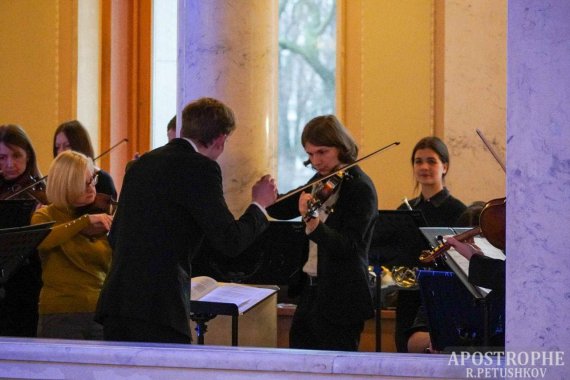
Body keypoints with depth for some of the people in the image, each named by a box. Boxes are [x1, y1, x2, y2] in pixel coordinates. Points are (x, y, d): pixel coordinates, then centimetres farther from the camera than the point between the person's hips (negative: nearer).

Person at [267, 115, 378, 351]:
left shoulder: (360, 188, -14)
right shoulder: (321, 181, 10)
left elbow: (347, 247, -24)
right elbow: (283, 210, 15)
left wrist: (313, 223, -41)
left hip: (341, 298, -8)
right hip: (310, 289, 8)